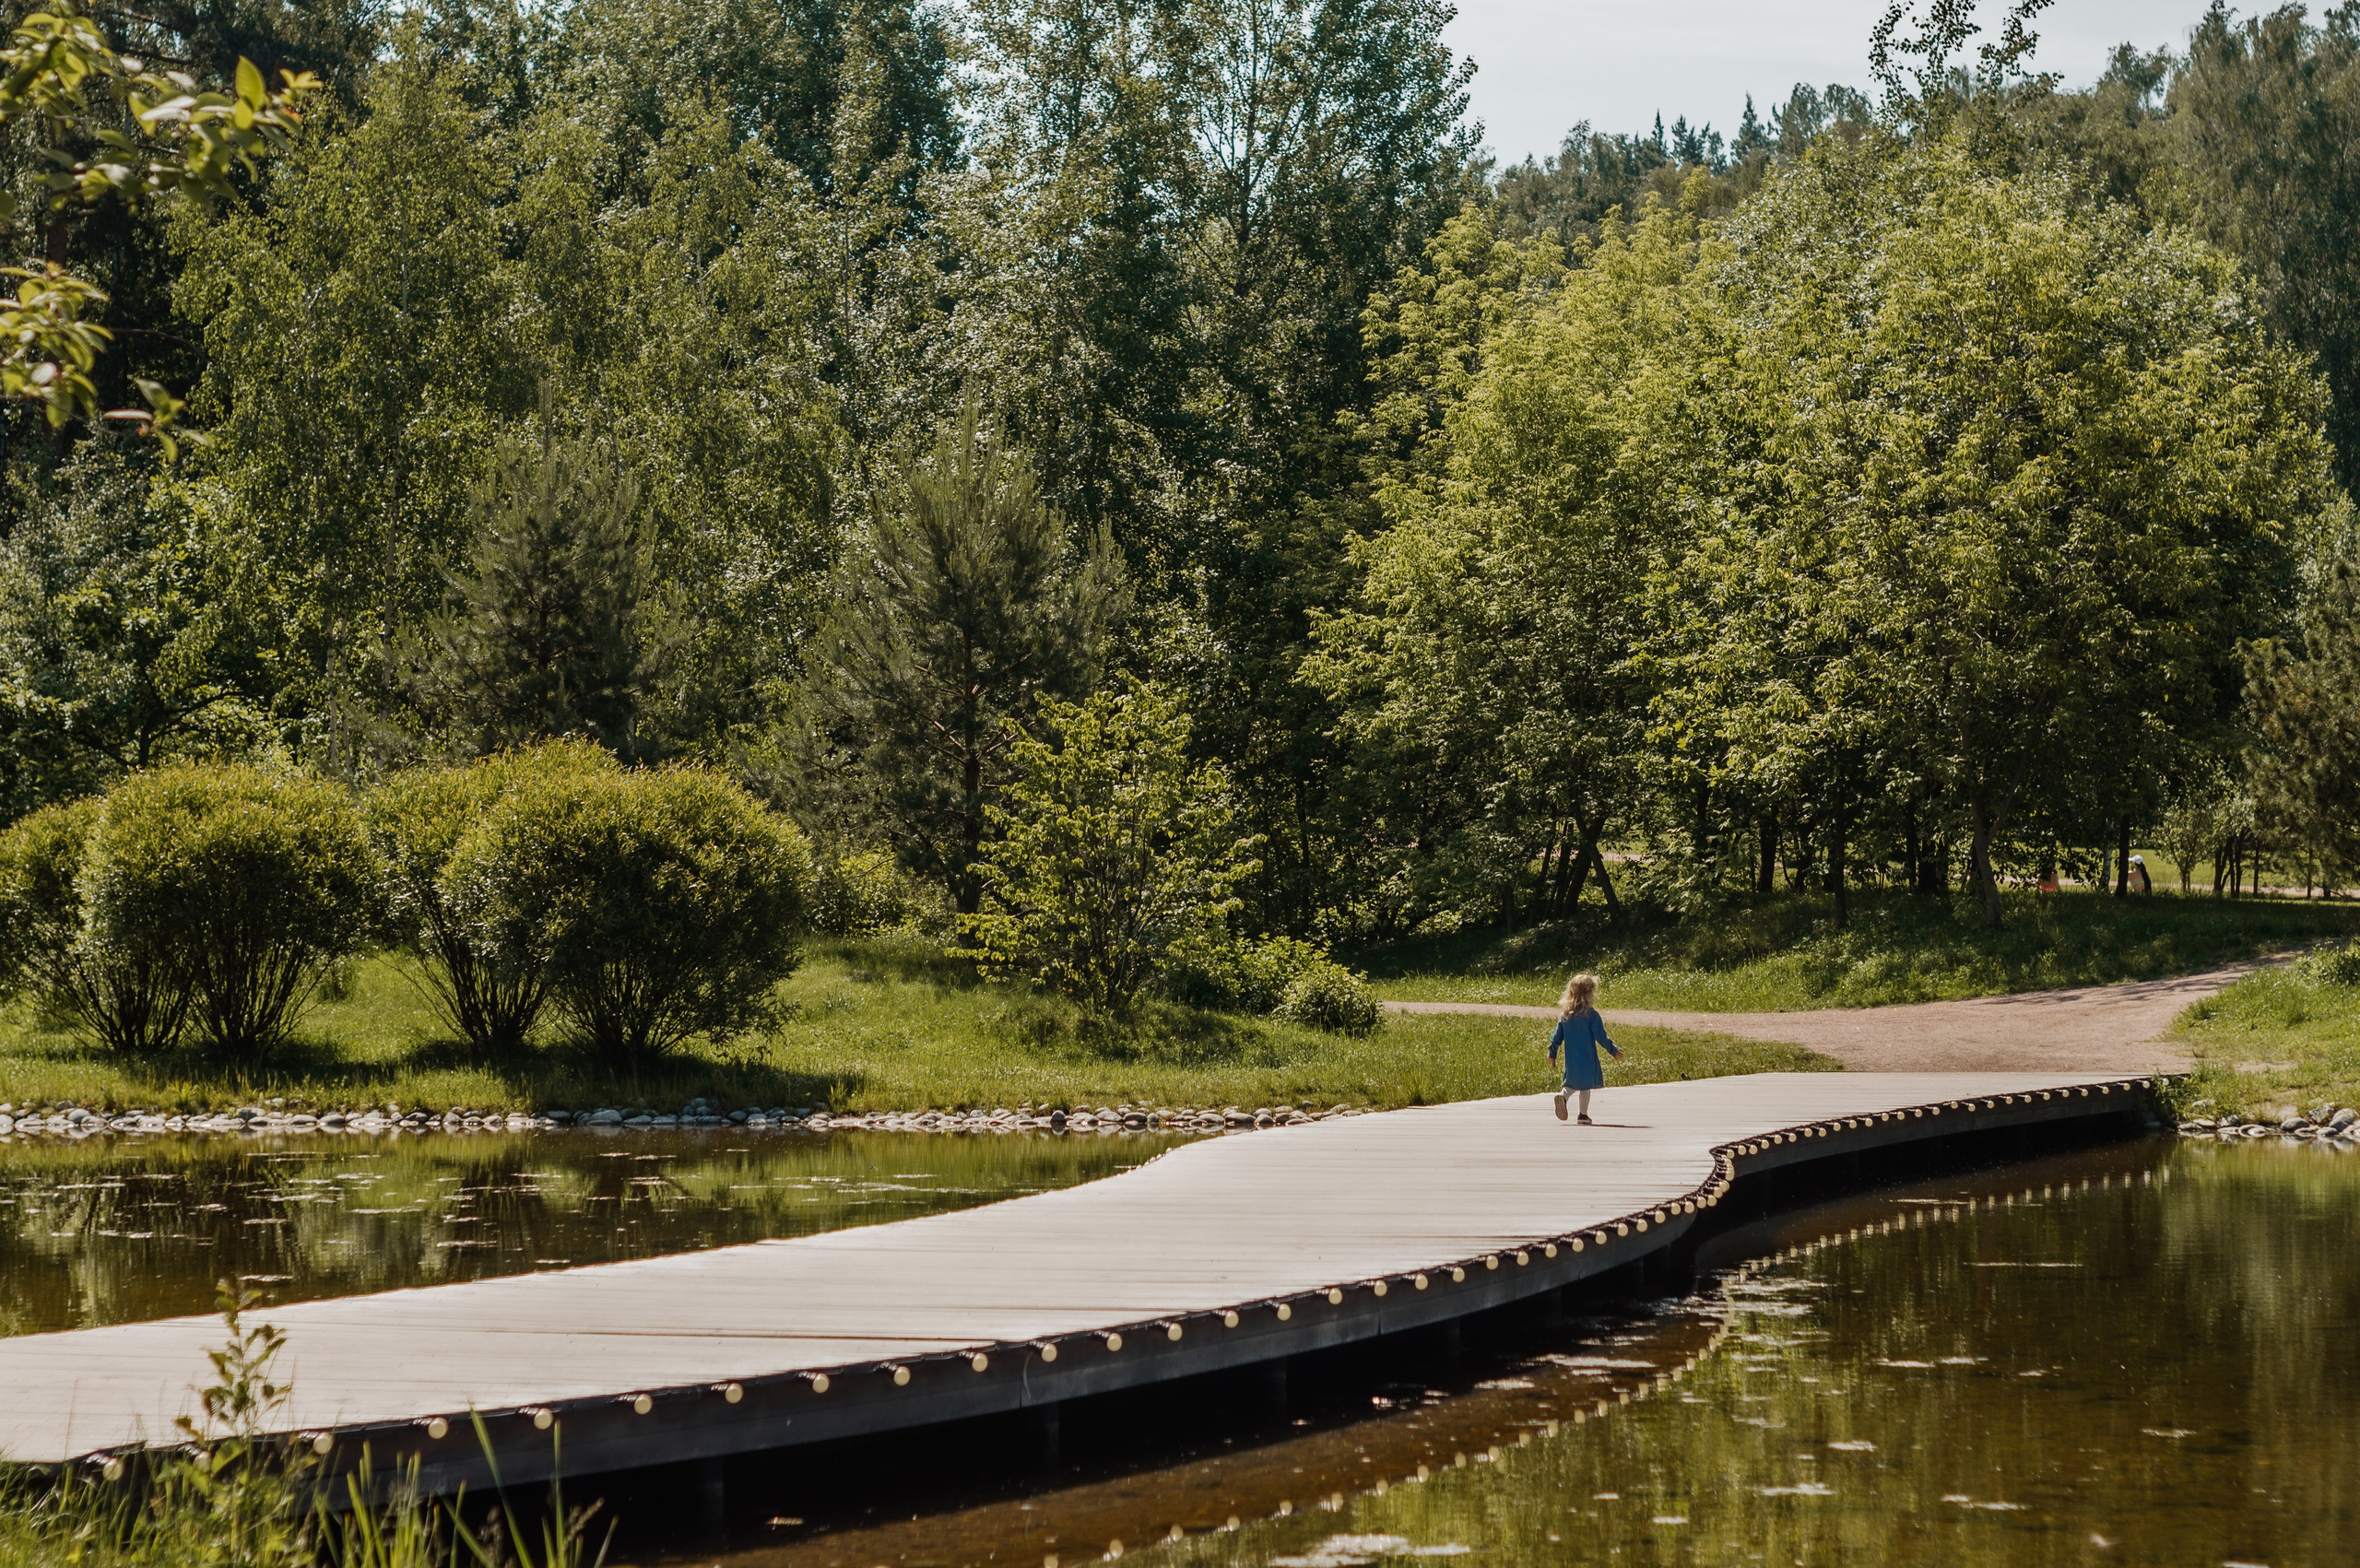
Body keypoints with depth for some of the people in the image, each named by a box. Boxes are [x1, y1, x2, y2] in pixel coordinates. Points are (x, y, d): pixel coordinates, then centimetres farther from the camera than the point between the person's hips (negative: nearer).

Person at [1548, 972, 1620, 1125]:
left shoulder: (1564, 1014, 2)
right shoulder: (1591, 1014, -12)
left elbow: (1557, 1036, 6)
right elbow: (1600, 1036, -10)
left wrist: (1552, 1054, 17)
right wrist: (1613, 1050, 2)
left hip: (1570, 1058, 4)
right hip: (1588, 1058, -4)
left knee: (1573, 1083, 17)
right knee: (1585, 1085, 6)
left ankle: (1563, 1095, -12)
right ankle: (1583, 1114, 6)